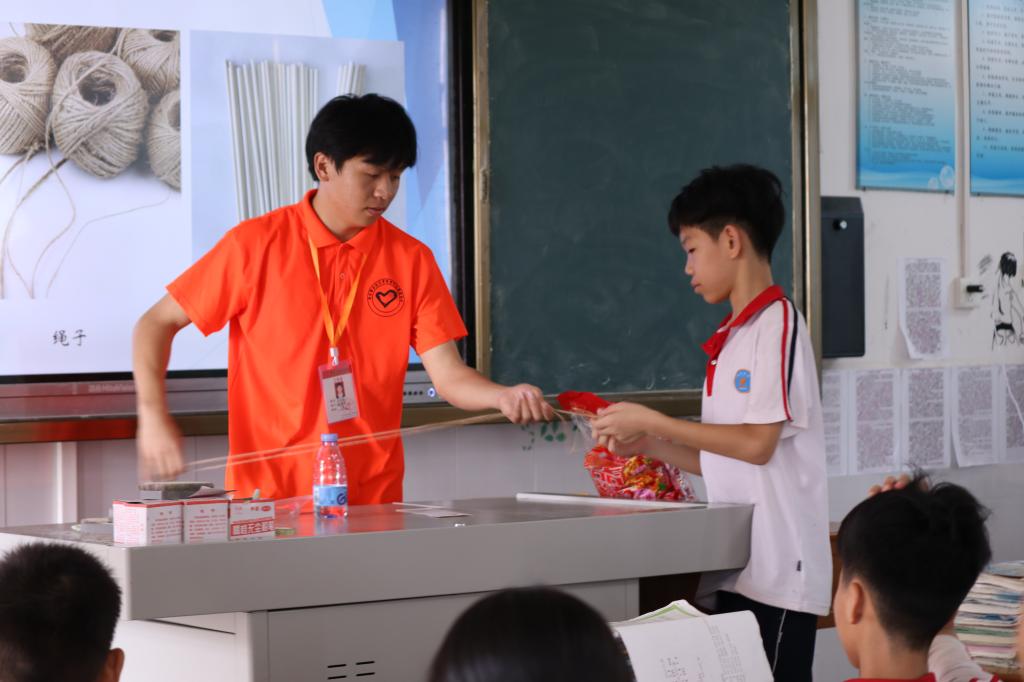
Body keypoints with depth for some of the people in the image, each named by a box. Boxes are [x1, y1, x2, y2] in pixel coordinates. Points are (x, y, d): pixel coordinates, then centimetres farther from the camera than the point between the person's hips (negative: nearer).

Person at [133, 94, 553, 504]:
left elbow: (449, 375, 0)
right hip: (267, 495, -2)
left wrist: (504, 397, -21)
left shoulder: (412, 260, 4)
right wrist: (154, 417, -11)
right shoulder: (256, 245, -3)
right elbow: (156, 324, 4)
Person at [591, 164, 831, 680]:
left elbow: (757, 444, -16)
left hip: (775, 575, -8)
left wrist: (653, 421, -10)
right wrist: (645, 444, 9)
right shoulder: (730, 339, 16)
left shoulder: (776, 323, -9)